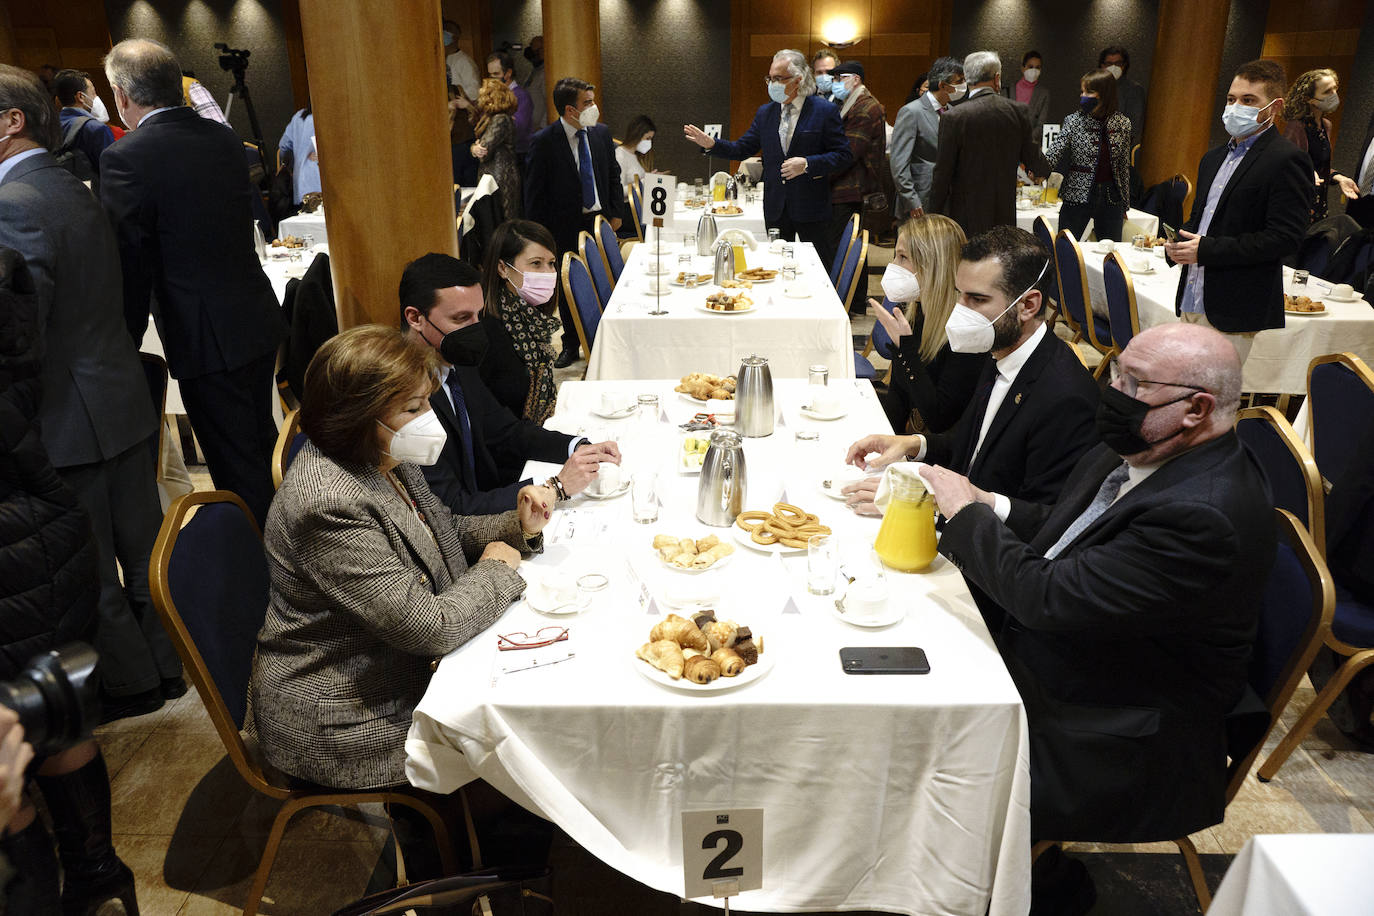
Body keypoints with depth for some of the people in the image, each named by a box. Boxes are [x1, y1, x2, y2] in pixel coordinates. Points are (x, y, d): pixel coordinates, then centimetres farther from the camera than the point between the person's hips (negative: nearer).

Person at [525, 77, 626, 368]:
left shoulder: (601, 133, 3)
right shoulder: (544, 142, -11)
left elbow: (613, 176, 14)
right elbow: (534, 193, -7)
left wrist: (616, 213, 6)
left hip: (600, 222, 3)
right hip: (565, 227, -3)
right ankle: (571, 346, 24)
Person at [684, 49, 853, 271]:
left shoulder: (825, 111, -5)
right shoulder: (765, 112, 11)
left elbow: (844, 155, -8)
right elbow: (742, 149, 11)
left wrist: (807, 164, -20)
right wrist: (711, 144, -6)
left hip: (811, 207, -4)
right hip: (775, 209, 4)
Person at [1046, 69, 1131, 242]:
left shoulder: (1122, 123, 3)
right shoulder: (1073, 121, -3)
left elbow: (1124, 166, 9)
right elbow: (1055, 153, -13)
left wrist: (1125, 205, 11)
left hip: (1110, 198, 2)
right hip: (1077, 197, -2)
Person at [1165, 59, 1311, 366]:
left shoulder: (1287, 161, -8)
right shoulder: (1213, 158, 18)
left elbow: (1285, 237, -16)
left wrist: (1207, 249, -20)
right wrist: (1179, 242, 3)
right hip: (1193, 303, 8)